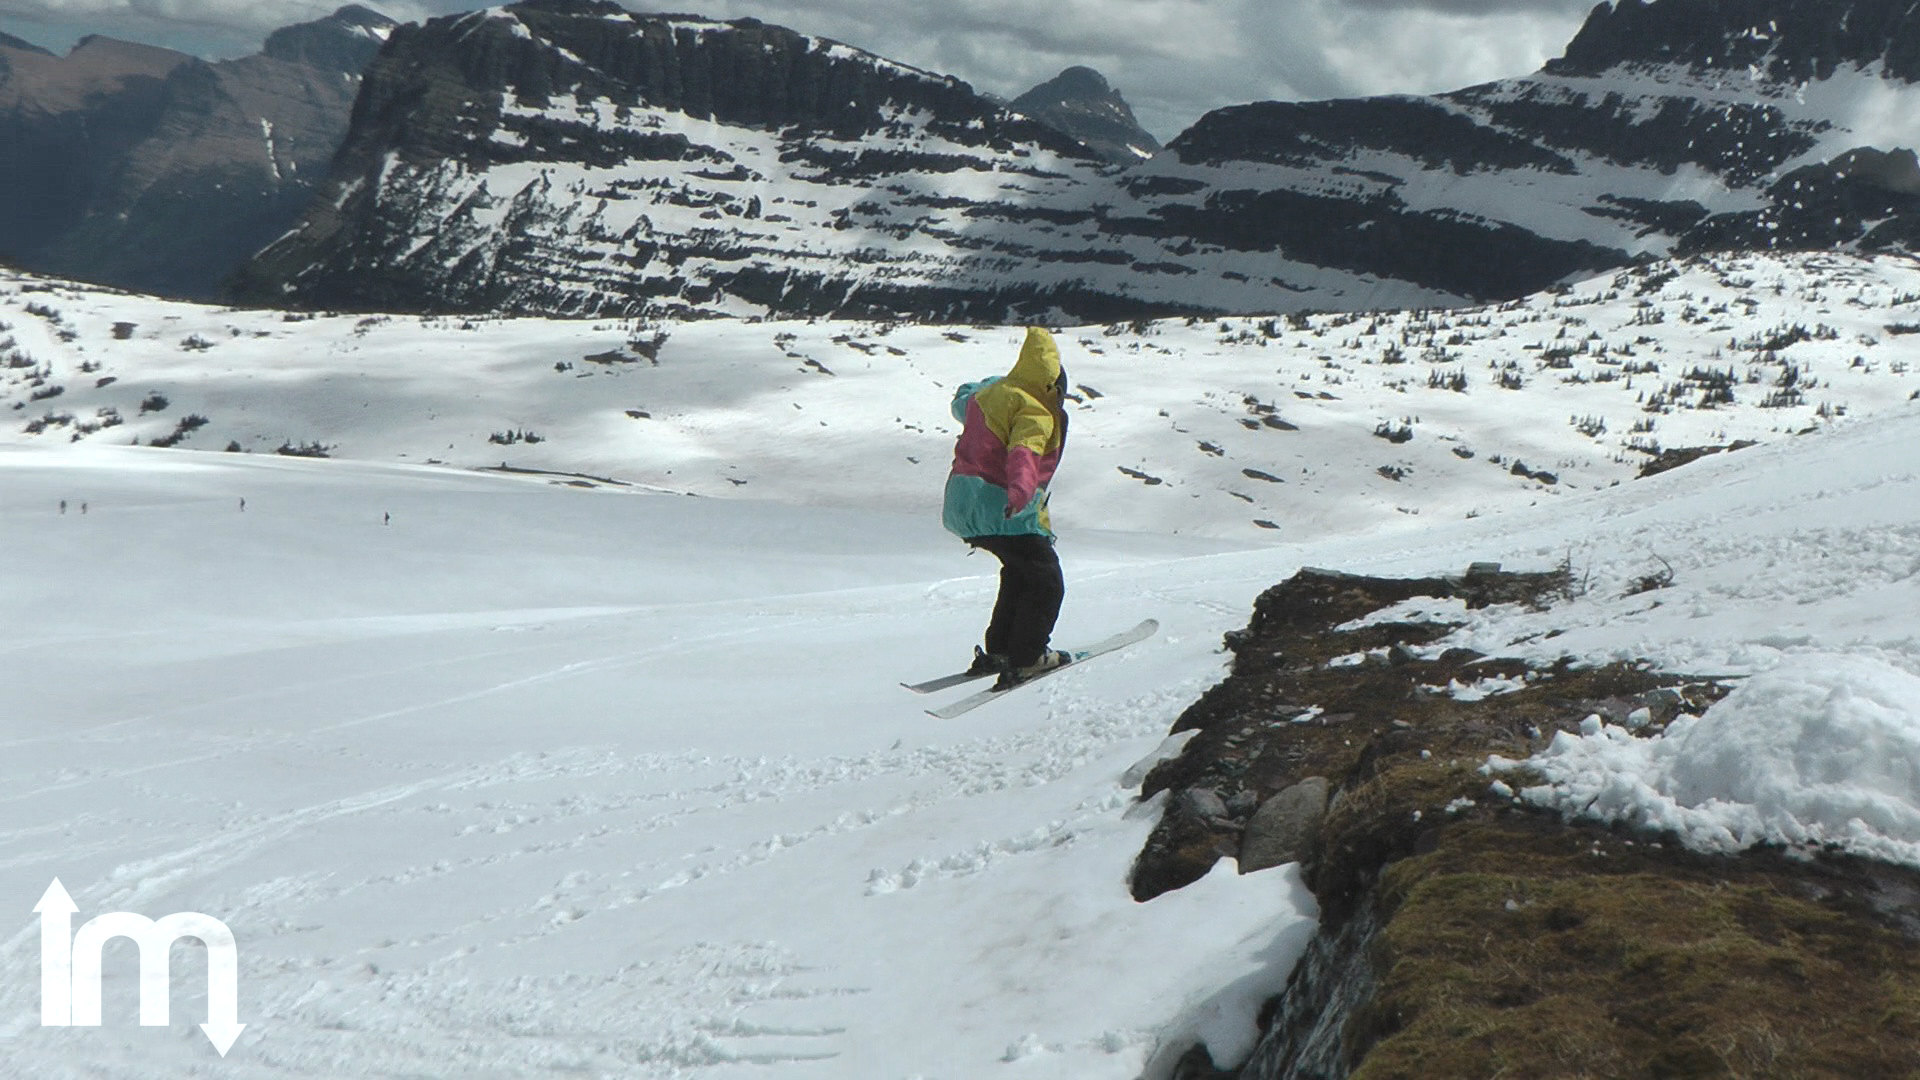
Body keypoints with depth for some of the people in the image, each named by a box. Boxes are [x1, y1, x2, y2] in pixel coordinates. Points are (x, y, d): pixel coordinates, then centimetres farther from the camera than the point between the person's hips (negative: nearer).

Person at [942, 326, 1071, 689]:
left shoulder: (993, 391, 13)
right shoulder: (1035, 412, -15)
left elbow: (962, 402, 37)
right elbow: (1024, 453, -35)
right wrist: (1021, 490, -53)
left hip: (962, 504, 10)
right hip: (1000, 510, -10)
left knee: (1020, 570, 25)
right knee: (1045, 580, 1)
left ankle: (998, 651, 26)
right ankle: (1025, 659, -2)